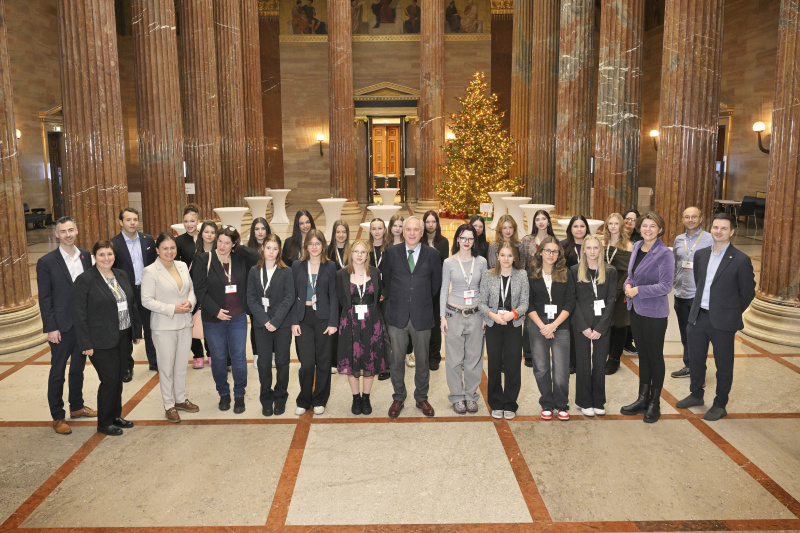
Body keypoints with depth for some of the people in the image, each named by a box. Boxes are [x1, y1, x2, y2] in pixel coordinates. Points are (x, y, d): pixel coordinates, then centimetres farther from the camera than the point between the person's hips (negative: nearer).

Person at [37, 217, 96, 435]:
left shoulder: (85, 256, 3)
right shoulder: (46, 262, -9)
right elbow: (45, 298, -9)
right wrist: (51, 328, -12)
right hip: (62, 326, -4)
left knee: (78, 368, 18)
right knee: (58, 372, 7)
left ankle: (77, 406, 34)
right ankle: (57, 416, 18)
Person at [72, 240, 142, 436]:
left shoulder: (122, 275, 9)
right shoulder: (84, 280, -10)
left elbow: (133, 304, 13)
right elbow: (79, 315, -12)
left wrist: (137, 331, 10)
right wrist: (86, 344, -14)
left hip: (124, 338, 6)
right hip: (102, 341, -6)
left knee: (118, 379, 14)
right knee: (109, 380, -1)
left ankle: (116, 416, 29)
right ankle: (104, 423, 15)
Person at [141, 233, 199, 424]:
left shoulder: (182, 266, 7)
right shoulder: (150, 271, -10)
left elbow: (191, 288, 14)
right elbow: (147, 300, -13)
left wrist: (190, 302, -8)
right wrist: (172, 309, -19)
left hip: (185, 323, 5)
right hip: (164, 326, -5)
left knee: (182, 364, 15)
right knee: (166, 367, 4)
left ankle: (181, 399, 30)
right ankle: (169, 405, 17)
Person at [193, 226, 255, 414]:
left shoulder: (242, 259, 1)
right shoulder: (204, 260, -5)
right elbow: (200, 290, -7)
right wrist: (216, 310, -14)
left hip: (238, 317, 1)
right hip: (213, 318, -1)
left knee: (239, 357, 3)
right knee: (218, 358, 9)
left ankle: (239, 395, 18)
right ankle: (223, 394, 27)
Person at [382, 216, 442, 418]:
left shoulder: (432, 255, 0)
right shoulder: (391, 252, 1)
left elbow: (436, 283, 10)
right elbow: (386, 279, 11)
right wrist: (396, 299, 11)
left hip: (422, 316, 0)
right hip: (397, 316, 0)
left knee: (422, 360, 11)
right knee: (396, 360, 8)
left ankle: (421, 398, 27)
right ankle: (398, 399, 24)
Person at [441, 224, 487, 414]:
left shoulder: (481, 262, 3)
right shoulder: (449, 262, -1)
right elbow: (444, 290, 2)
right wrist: (443, 316, -2)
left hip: (475, 314, 2)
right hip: (454, 313, -1)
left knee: (474, 357, 7)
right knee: (454, 358, 4)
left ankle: (471, 395, 21)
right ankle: (457, 397, 17)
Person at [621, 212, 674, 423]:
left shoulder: (664, 254, -15)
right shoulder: (637, 247, 7)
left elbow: (665, 286, -18)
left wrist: (638, 290, -20)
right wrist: (628, 285, -1)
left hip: (655, 312, -7)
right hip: (636, 309, 7)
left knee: (655, 356, 6)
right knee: (642, 353, 15)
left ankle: (655, 403, 19)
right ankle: (643, 399, 27)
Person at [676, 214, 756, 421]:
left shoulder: (741, 260, -11)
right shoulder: (700, 255, 5)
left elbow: (748, 293, -3)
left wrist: (731, 313, 4)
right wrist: (699, 308, 15)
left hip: (723, 321, -5)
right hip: (698, 317, 5)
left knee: (723, 365, 8)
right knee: (695, 359, 17)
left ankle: (720, 405, 23)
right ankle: (696, 394, 36)